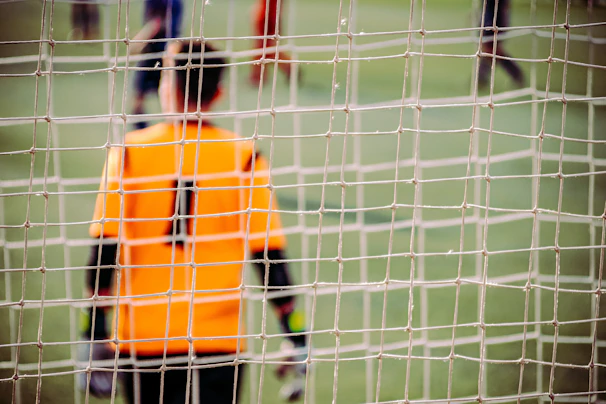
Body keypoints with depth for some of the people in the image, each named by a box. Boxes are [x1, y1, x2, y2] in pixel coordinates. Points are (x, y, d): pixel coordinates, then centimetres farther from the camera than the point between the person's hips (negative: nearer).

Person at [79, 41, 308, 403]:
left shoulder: (128, 153, -1)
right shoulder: (244, 158, -2)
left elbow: (104, 253, -4)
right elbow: (269, 254, -3)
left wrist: (94, 341, -1)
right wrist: (297, 342, 3)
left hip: (143, 341, 1)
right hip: (220, 342, -1)